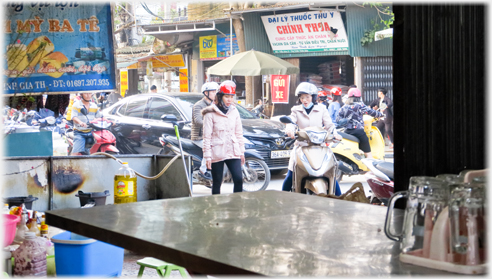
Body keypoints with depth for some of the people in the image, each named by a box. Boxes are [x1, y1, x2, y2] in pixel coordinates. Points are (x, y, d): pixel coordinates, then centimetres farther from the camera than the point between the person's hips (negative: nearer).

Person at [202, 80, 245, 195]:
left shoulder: (234, 111, 9)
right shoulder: (210, 113, -6)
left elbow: (239, 133, 14)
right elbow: (207, 136, -6)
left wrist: (241, 152, 13)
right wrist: (207, 155, -10)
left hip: (233, 152, 4)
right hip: (217, 153, -4)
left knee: (238, 179, -7)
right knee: (217, 183, 4)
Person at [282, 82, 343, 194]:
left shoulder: (321, 110, 12)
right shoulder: (296, 110, 12)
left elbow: (329, 125, 6)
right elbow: (291, 122, -4)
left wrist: (335, 134, -16)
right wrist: (290, 130, -27)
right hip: (301, 146, 0)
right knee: (290, 176, -7)